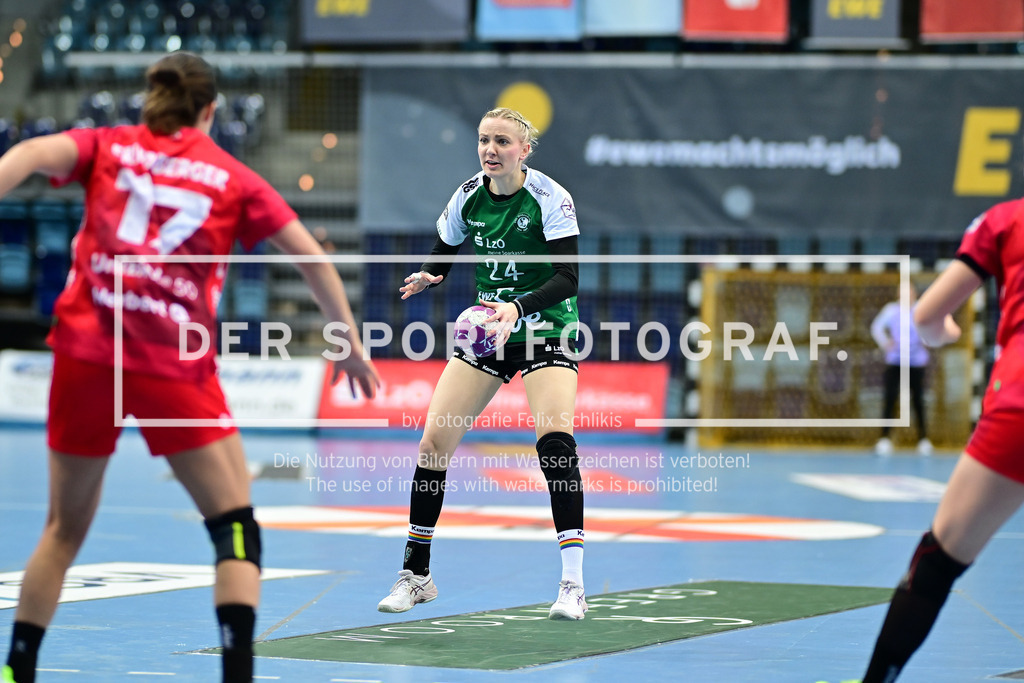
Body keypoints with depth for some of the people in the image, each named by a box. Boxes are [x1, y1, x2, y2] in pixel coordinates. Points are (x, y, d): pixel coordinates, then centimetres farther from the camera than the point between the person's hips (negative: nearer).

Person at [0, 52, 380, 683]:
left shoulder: (107, 147, 12)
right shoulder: (233, 177, 10)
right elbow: (311, 256, 7)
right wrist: (350, 340, 13)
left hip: (85, 352, 2)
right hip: (174, 365, -2)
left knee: (65, 529, 17)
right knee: (236, 526, 5)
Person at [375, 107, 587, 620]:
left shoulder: (550, 198, -16)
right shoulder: (467, 197, -3)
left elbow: (567, 278, -22)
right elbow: (441, 256, 8)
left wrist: (519, 307, -38)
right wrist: (425, 277, -16)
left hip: (545, 330, -4)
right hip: (484, 328, 5)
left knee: (555, 440, -25)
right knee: (434, 441, -5)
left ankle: (573, 584, -21)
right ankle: (416, 574, 11)